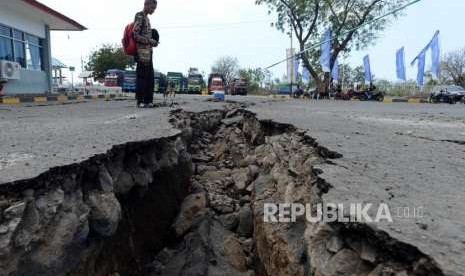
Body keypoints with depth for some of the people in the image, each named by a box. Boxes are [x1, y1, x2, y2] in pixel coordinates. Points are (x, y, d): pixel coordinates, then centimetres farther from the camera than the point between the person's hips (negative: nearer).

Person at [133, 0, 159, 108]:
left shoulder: (146, 18, 22)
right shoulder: (139, 16, -6)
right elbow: (135, 35, -13)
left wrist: (153, 42, 11)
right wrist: (149, 41, -14)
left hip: (148, 52, 9)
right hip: (142, 52, -9)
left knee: (150, 77, 8)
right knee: (142, 76, -8)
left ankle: (148, 100, 13)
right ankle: (140, 101, -4)